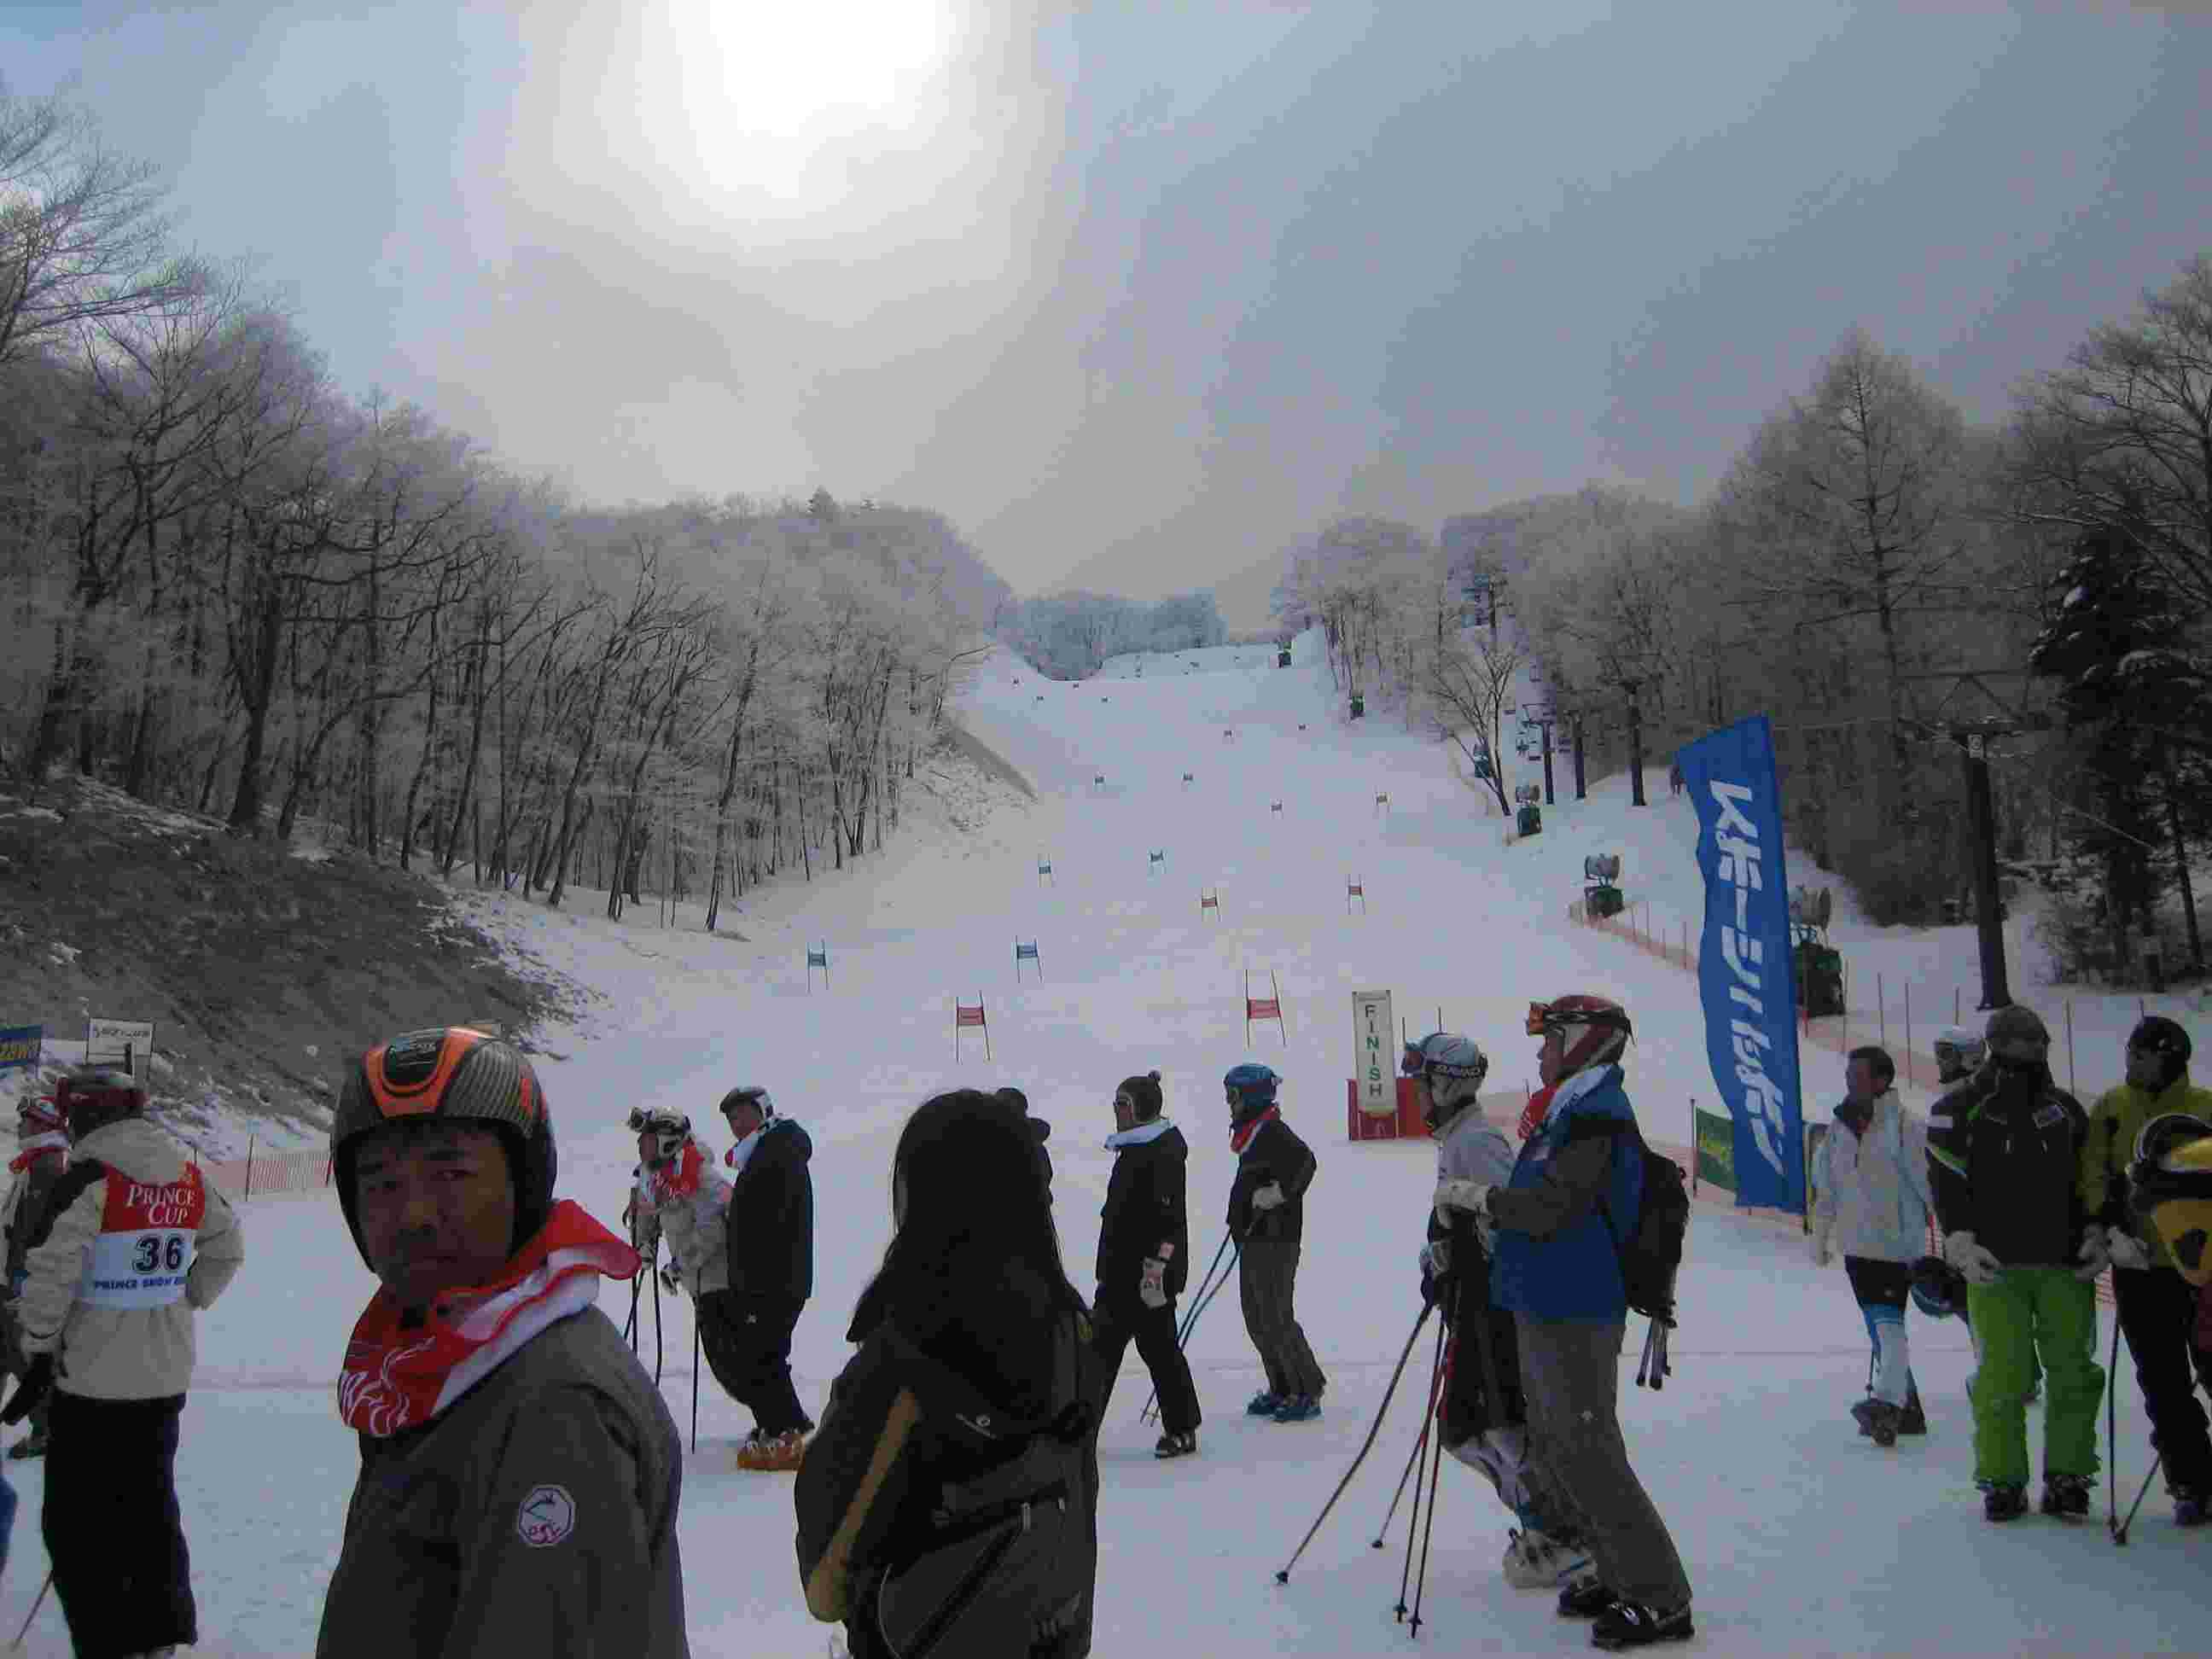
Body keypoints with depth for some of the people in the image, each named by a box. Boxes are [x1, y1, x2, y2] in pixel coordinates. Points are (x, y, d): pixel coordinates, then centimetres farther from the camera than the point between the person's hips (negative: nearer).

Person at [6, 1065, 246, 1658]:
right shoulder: (188, 1177, 3)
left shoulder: (90, 1179, -16)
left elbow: (50, 1273, -17)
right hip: (167, 1378, 6)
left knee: (78, 1521, 6)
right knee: (153, 1507, 19)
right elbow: (228, 1248, 13)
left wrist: (40, 1349, -5)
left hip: (95, 1381, -6)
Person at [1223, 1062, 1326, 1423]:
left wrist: (1279, 1193, -25)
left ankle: (1309, 1393, 4)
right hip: (1254, 1238, 10)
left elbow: (1305, 1161, -32)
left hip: (1275, 1240, -10)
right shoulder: (1252, 1133, 15)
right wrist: (1238, 1219, 26)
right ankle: (1282, 1390, 23)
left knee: (1276, 1319, -6)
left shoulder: (1273, 1132, -16)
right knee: (1257, 1319, 14)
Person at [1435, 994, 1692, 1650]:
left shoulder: (1595, 1117, -18)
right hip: (1545, 1307, 10)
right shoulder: (1568, 1112, 14)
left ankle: (1660, 1598, 6)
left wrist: (1471, 1194, -13)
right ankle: (1619, 1573, 28)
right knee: (1555, 1444, 17)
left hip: (1573, 1315, -10)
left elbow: (1546, 1209, -24)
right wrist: (1473, 1204, 14)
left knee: (1588, 1455, -5)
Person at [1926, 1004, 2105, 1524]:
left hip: (2065, 1264, 4)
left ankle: (2067, 1477, 16)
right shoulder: (1960, 1108, 1)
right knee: (2003, 1375, -4)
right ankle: (2002, 1481, 9)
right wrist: (1962, 1244, -12)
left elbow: (2088, 1179, 20)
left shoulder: (2064, 1107, 14)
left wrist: (2094, 1235, 7)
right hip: (1994, 1265, -3)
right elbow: (1947, 1182, -3)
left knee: (2074, 1372, 2)